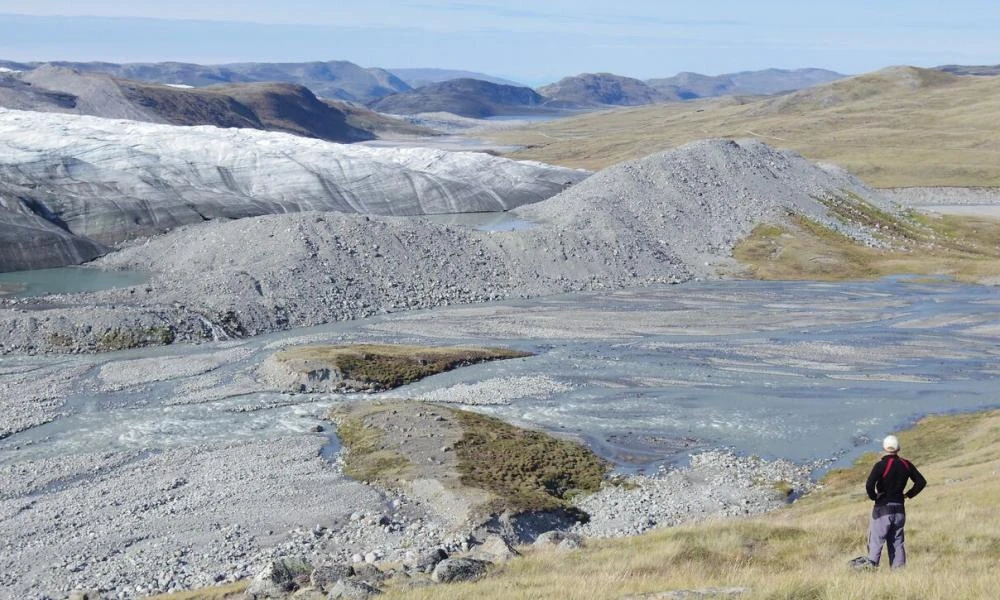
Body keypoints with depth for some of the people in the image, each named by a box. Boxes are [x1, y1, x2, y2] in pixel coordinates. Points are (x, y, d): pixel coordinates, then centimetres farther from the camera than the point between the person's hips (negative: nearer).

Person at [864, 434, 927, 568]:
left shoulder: (881, 465, -13)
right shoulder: (906, 465, 3)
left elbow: (869, 485, -24)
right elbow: (921, 481, 9)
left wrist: (874, 497, -7)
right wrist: (908, 494, 12)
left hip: (883, 509, -5)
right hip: (900, 509, 5)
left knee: (876, 542, -1)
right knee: (897, 542, 12)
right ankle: (899, 569, 10)